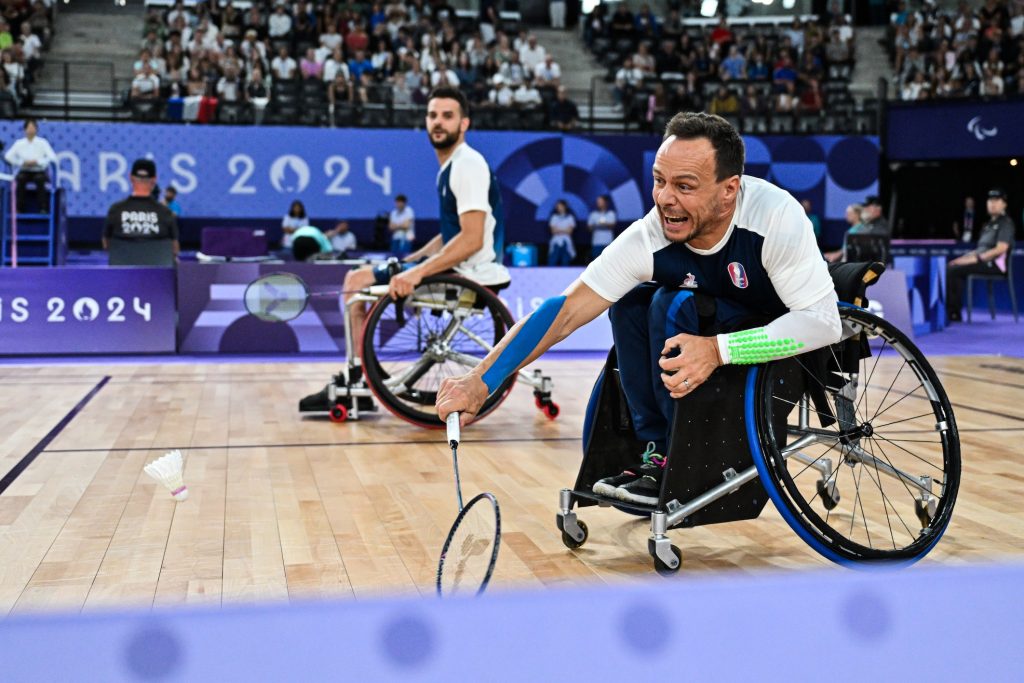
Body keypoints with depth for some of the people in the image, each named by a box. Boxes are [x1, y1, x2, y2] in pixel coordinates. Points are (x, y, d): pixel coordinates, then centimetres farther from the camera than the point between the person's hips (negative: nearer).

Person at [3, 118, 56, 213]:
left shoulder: (42, 142, 0)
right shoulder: (19, 143, 4)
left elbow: (52, 157, -9)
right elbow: (8, 156, -2)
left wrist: (37, 162, -21)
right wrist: (22, 162, -16)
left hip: (39, 171, -1)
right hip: (24, 171, 1)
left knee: (40, 179, -36)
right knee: (20, 178, -33)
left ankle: (43, 208, -35)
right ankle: (19, 208, -29)